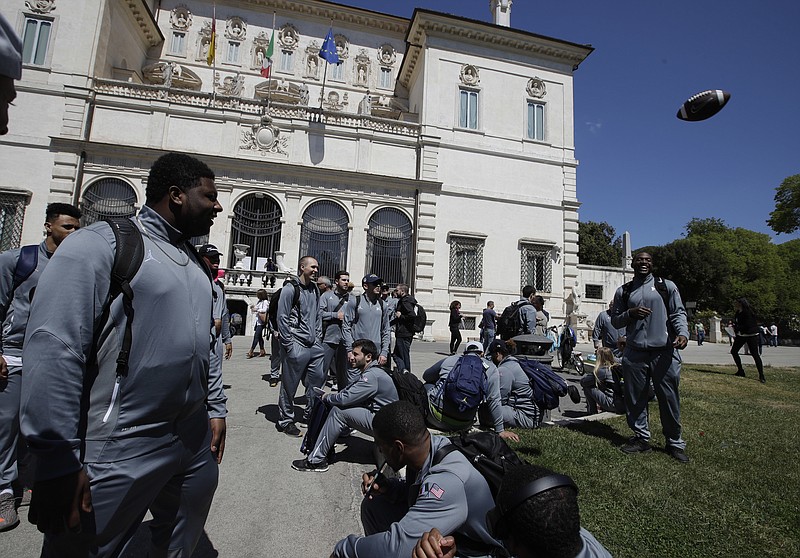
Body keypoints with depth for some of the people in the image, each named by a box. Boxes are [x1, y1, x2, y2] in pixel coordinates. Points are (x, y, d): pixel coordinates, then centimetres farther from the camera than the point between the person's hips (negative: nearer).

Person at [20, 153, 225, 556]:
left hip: (195, 440, 7)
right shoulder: (101, 243, -12)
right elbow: (54, 351, -19)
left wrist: (215, 408, 12)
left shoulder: (195, 262, 11)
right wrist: (59, 462, -20)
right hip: (120, 449, -7)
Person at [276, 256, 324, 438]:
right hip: (297, 345, -7)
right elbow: (282, 318, -11)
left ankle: (311, 414, 29)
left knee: (318, 378, 11)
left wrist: (318, 337, 12)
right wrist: (288, 345, -12)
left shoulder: (315, 289, 13)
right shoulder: (290, 288, -9)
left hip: (313, 344, 7)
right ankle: (285, 421, 20)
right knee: (290, 384, 4)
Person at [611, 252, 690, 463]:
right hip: (635, 353, 2)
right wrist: (630, 313, -6)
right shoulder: (623, 291, 12)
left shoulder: (667, 286, 8)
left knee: (669, 399, 3)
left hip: (664, 352, -2)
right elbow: (615, 320, 13)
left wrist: (683, 333, -14)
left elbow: (678, 313, 4)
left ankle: (675, 443, 19)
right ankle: (641, 438, 22)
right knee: (635, 398, 8)